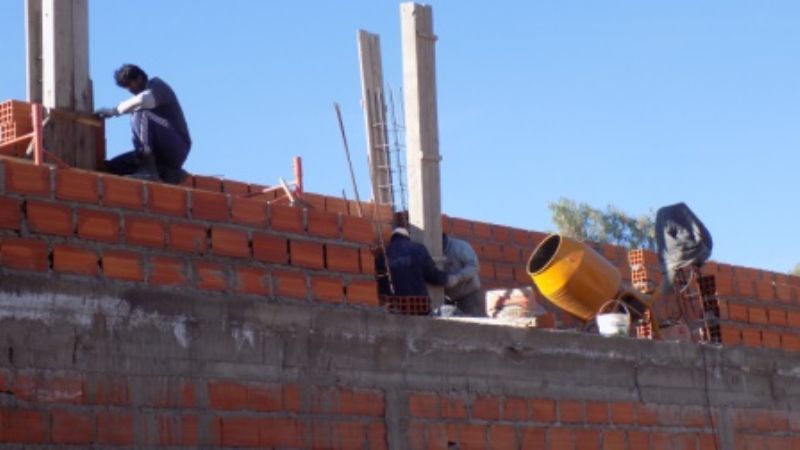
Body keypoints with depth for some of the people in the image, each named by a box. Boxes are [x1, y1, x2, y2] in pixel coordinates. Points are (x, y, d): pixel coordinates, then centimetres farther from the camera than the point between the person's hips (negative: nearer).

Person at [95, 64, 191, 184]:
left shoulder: (157, 86, -1)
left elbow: (142, 100, -25)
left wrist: (114, 111, -17)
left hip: (177, 147, -9)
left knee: (141, 115, -29)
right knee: (111, 167, -2)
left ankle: (148, 170, -33)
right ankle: (168, 173, -5)